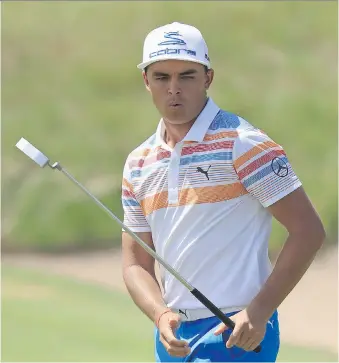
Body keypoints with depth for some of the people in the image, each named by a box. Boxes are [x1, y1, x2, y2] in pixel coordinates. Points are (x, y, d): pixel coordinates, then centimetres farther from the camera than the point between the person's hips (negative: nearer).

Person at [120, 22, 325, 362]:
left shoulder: (241, 143, -8)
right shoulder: (139, 164, 11)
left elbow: (308, 230, -10)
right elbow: (136, 263, 12)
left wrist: (258, 312, -17)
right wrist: (161, 316, -9)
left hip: (237, 333, -6)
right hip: (172, 335, 6)